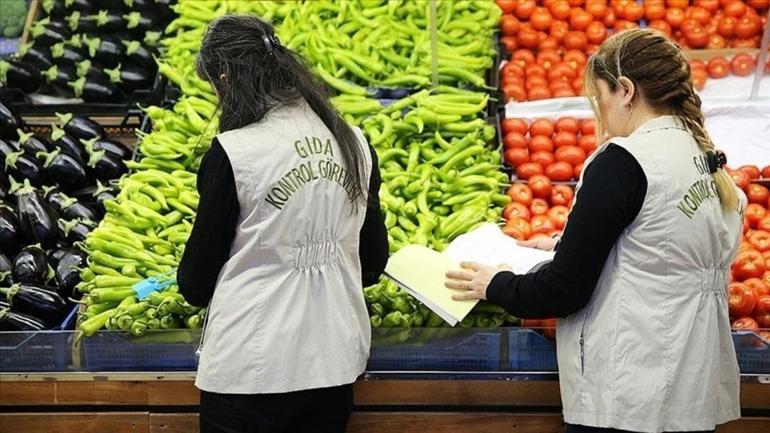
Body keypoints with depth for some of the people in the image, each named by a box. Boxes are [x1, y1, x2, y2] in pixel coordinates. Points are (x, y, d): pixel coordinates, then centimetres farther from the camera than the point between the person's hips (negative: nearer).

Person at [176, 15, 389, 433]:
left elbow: (196, 283, -5)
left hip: (249, 371, -5)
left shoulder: (232, 153, -13)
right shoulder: (355, 144, 1)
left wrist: (189, 282, 18)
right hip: (335, 365, 5)